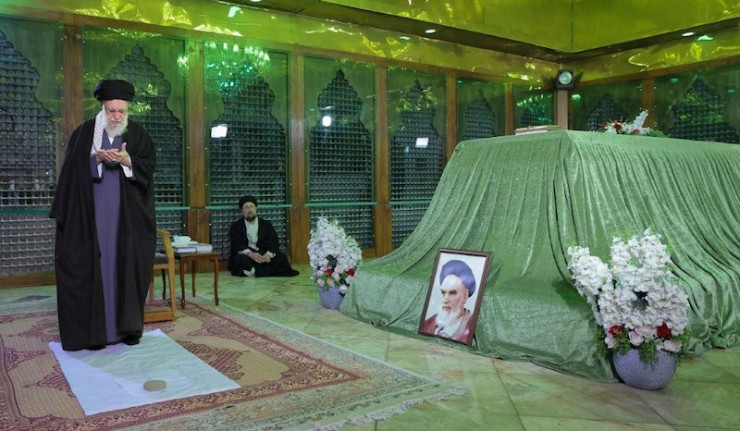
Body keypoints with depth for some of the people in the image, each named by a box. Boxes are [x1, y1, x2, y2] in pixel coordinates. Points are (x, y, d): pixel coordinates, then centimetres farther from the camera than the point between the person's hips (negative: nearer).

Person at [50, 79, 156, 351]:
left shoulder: (138, 135, 7)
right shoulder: (84, 132, 4)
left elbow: (148, 167, 0)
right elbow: (73, 168, 0)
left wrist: (127, 160, -18)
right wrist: (97, 158, -16)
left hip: (127, 217, 1)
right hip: (91, 214, -1)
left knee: (128, 267, 2)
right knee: (93, 267, -2)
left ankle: (128, 326, 11)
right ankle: (94, 330, 3)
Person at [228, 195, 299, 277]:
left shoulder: (266, 225, 15)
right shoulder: (236, 226, 9)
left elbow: (274, 243, 3)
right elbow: (237, 245, -7)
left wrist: (269, 254, -21)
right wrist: (251, 254, -27)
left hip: (264, 255, 2)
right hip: (245, 255, -2)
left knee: (282, 257, -25)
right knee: (241, 259, -36)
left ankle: (255, 271, -34)